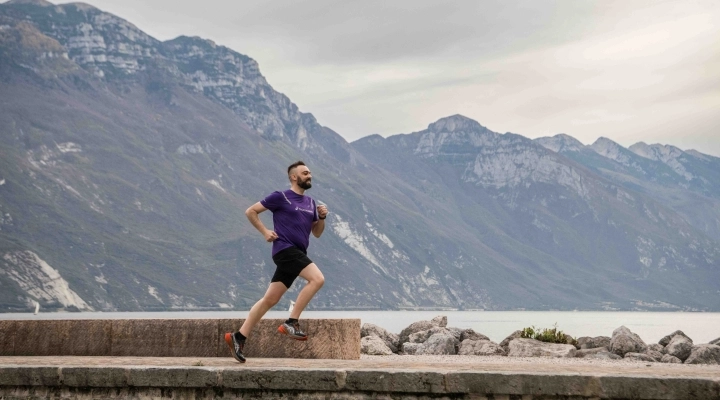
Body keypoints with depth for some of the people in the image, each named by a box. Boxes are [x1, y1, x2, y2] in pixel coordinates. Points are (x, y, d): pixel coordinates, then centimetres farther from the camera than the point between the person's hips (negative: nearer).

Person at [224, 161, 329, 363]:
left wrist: (322, 217, 4)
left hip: (298, 253, 7)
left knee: (270, 299, 5)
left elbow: (317, 233, 22)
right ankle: (291, 322, -19)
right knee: (317, 278, -24)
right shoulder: (281, 197, -2)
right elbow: (251, 211, 3)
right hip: (285, 248, -7)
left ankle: (239, 337, 10)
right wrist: (265, 232, -4)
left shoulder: (310, 202, 18)